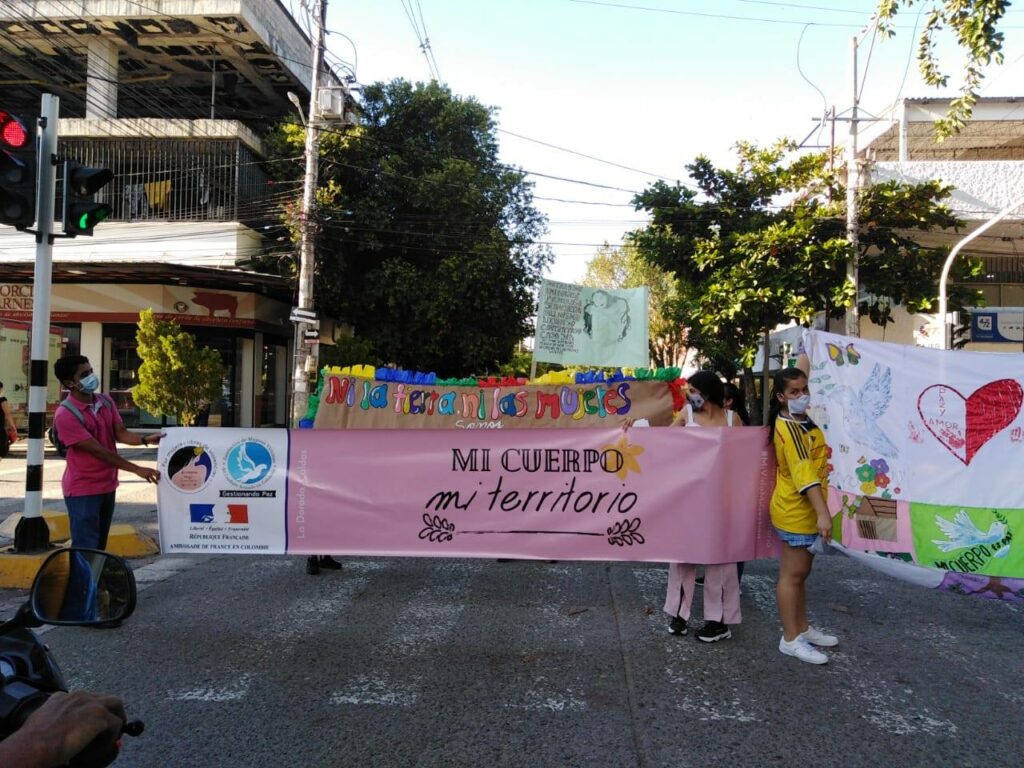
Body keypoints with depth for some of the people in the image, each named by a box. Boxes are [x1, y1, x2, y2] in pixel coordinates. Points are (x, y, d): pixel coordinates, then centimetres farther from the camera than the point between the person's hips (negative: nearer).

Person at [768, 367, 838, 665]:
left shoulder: (799, 421, 7)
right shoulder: (789, 428, -21)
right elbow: (804, 473, -28)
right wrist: (823, 513, -32)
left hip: (804, 510, 10)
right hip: (796, 511, -10)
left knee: (800, 573, 18)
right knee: (791, 575, -2)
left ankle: (802, 629, 30)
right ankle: (790, 639, 6)